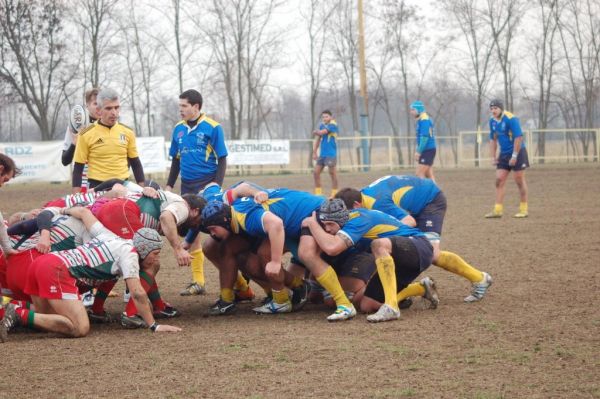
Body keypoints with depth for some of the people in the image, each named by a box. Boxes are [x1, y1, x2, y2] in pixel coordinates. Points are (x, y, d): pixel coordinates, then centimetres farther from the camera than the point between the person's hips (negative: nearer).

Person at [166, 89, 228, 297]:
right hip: (187, 186, 6)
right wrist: (169, 185, 13)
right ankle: (198, 282, 17)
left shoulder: (212, 128, -7)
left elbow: (222, 159, -6)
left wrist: (217, 184, -14)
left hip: (207, 185, -6)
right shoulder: (179, 129, 9)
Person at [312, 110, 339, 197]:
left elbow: (321, 132, -19)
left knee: (332, 173, -3)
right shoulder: (322, 125, 13)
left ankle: (334, 193, 3)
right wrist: (314, 152, 13)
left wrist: (316, 132, 4)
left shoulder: (333, 125, -9)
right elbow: (318, 139, 19)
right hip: (322, 154, 7)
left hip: (331, 154, -7)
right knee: (316, 173, 5)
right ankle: (318, 193, 13)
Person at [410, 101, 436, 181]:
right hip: (426, 150, 10)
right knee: (429, 175, 9)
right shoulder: (419, 120, 15)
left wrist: (419, 152, -20)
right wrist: (418, 151, 18)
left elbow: (424, 137, -21)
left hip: (428, 150, -10)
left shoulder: (424, 120, -15)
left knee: (419, 174, -10)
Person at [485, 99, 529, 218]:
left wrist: (514, 156, -20)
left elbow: (518, 138, -20)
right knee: (499, 180, 0)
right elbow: (493, 139, 15)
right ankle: (498, 210, 1)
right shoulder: (492, 121, 5)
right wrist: (493, 157, 9)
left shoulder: (511, 119, -18)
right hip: (504, 154, 7)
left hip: (517, 152, -7)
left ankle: (524, 210, 8)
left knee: (519, 180, -1)